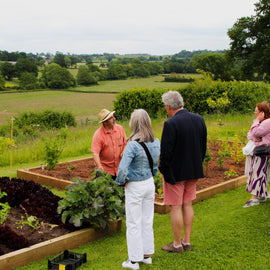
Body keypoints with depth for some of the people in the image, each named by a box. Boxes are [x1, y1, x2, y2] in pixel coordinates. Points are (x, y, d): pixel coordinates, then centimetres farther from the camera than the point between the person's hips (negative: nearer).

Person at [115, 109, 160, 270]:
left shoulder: (133, 145, -25)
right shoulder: (156, 142, -4)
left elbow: (122, 169, -28)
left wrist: (121, 182, -11)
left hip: (135, 187, -6)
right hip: (150, 183, 6)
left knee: (134, 224, 6)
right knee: (147, 221, 18)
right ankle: (147, 255, 31)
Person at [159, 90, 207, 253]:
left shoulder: (171, 124, -21)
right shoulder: (199, 119, 2)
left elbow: (165, 152, -19)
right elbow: (204, 147, 9)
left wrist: (164, 171, -6)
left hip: (175, 172, -7)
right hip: (193, 171, 7)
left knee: (176, 208, 4)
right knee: (188, 205, 16)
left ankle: (177, 244, 16)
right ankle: (187, 241, 25)